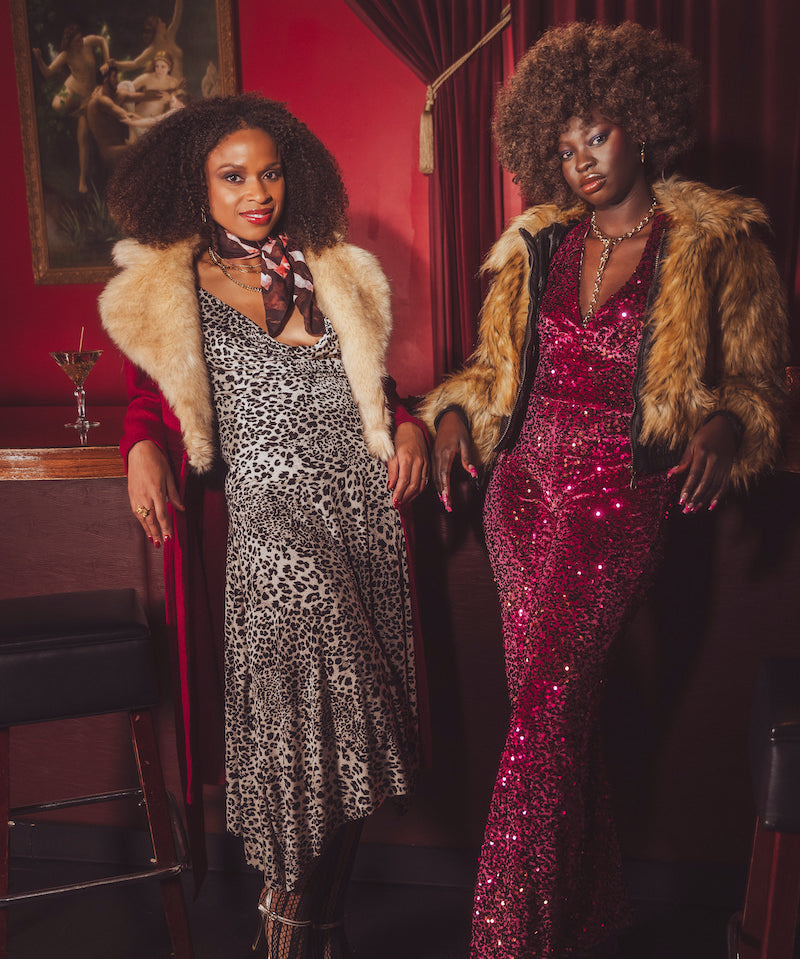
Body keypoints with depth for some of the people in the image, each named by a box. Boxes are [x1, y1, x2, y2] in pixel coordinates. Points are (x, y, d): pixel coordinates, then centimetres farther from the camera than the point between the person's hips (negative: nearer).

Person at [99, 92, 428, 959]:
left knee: (349, 733, 4)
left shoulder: (338, 274, 16)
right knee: (300, 720, -17)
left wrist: (407, 424, 4)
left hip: (365, 515, 4)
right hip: (269, 522, -3)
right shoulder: (166, 292, 7)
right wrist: (143, 449, -6)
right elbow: (149, 400, 16)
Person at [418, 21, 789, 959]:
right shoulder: (536, 247, 14)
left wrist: (724, 425, -16)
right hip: (522, 487, 5)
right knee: (558, 707, 8)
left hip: (620, 500, -4)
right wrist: (455, 415, 3)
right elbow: (496, 364, 21)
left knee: (545, 707, -12)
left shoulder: (716, 245, 2)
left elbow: (755, 377, 5)